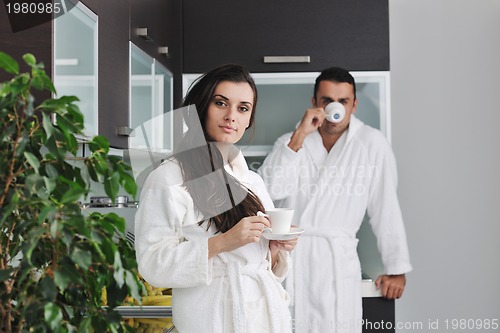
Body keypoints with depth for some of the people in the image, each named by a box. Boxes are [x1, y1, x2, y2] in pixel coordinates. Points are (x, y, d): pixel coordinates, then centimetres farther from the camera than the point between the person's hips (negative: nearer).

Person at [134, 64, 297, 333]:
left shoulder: (253, 181, 10)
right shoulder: (167, 178, -10)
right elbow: (153, 264, -17)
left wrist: (278, 247, -4)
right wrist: (222, 243, -25)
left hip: (267, 311, 6)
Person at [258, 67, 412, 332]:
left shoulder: (371, 143, 2)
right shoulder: (290, 142, 11)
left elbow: (386, 207, 3)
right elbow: (269, 190, -6)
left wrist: (396, 269, 4)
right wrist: (299, 136, -11)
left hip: (336, 260, -2)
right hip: (286, 255, 2)